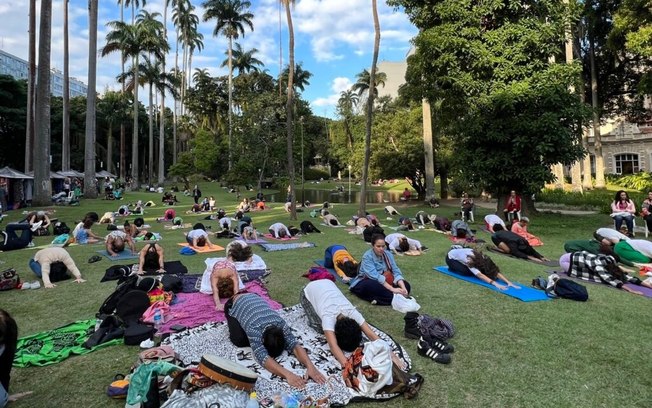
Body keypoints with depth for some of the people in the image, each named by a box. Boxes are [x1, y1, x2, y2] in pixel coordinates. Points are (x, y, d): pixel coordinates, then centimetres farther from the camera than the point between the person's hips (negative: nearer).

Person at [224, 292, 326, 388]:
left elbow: (295, 345, -37)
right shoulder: (253, 328, -42)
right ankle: (233, 323, 13)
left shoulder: (281, 324, -30)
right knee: (240, 340, -17)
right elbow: (262, 357, -52)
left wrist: (310, 366, -53)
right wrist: (287, 375, -63)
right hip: (234, 305, -4)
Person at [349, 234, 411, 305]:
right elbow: (375, 276, -31)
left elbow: (396, 271, -12)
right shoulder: (367, 256, -20)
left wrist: (403, 287, -30)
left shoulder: (388, 254, -4)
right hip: (366, 283, -6)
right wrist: (392, 289, -39)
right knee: (372, 285, -39)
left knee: (406, 285, -13)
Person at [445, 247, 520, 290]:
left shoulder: (482, 259, -25)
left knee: (473, 270, -10)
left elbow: (496, 271, -31)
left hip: (459, 253, 7)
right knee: (467, 272, -27)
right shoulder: (469, 260, -43)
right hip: (451, 258, -7)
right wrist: (495, 284, -65)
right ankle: (452, 268, 1)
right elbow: (480, 275, -53)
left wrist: (508, 282, -45)